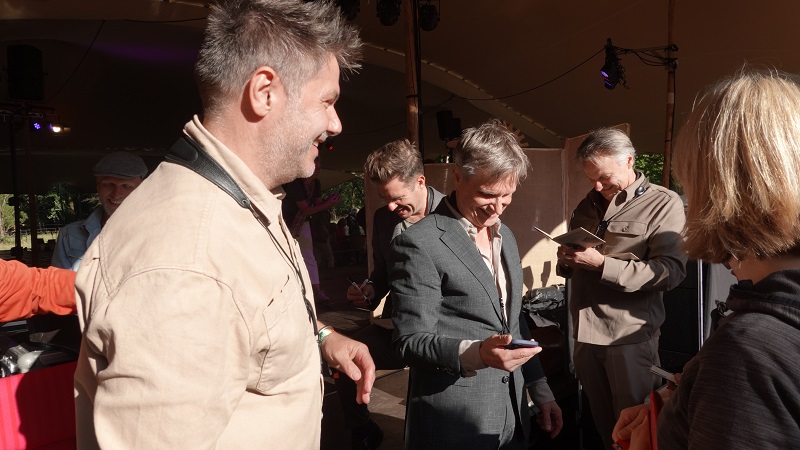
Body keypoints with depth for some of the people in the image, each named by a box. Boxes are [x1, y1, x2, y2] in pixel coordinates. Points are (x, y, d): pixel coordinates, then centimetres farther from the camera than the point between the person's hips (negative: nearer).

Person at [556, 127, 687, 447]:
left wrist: (602, 264, -23)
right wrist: (566, 260, -3)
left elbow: (672, 271, -19)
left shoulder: (663, 204, -6)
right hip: (585, 335, 5)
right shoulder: (586, 206, 12)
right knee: (602, 425, 18)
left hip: (630, 338, -5)